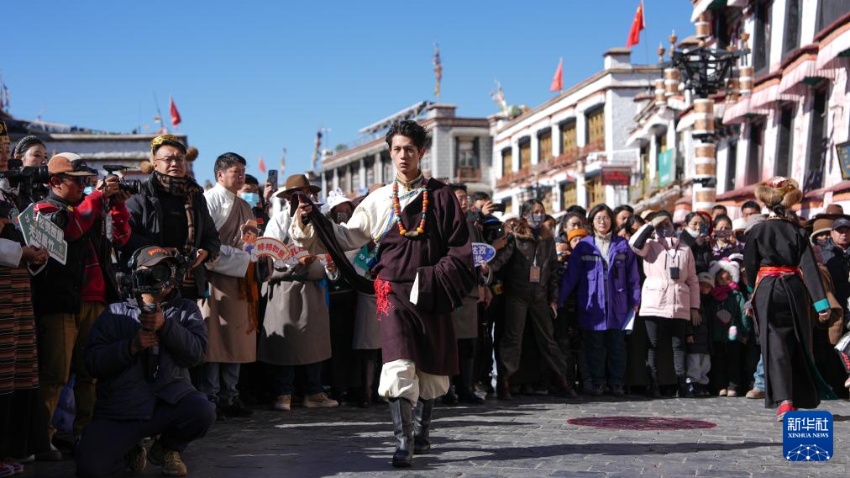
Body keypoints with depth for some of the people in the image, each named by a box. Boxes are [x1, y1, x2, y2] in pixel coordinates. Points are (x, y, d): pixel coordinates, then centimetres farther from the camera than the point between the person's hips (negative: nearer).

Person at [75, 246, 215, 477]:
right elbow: (93, 362, -2)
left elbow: (196, 352, -6)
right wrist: (131, 346, -16)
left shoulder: (186, 310, 10)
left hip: (169, 402, 1)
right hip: (120, 411, -1)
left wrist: (165, 326, -18)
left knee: (203, 412, -31)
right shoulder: (116, 313, 7)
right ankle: (130, 450, 17)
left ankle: (166, 450, 5)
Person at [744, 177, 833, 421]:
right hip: (795, 290, 2)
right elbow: (809, 267, -5)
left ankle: (783, 401, -19)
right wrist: (820, 302, -9)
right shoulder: (797, 232, 2)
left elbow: (750, 268, 0)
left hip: (767, 291, -2)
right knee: (798, 344, 15)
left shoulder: (756, 232, -2)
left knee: (775, 345, -4)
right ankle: (798, 399, 24)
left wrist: (752, 296, 14)